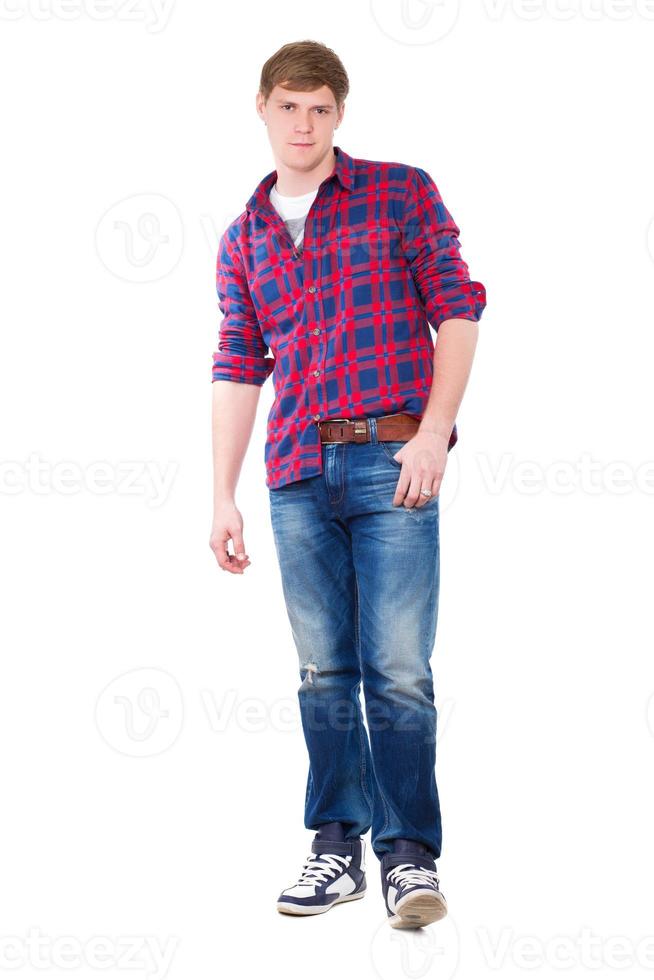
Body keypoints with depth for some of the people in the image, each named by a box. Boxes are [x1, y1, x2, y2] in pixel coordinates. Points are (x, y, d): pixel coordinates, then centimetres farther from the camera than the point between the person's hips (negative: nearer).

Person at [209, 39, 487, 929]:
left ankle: (410, 853, 1)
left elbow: (457, 311, 1)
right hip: (297, 472, 4)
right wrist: (222, 497, 9)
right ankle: (338, 847, 14)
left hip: (391, 461, -4)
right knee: (324, 671, 6)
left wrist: (433, 431, -10)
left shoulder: (402, 194, 6)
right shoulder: (243, 241, 16)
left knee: (396, 668, -7)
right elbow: (236, 372, 15)